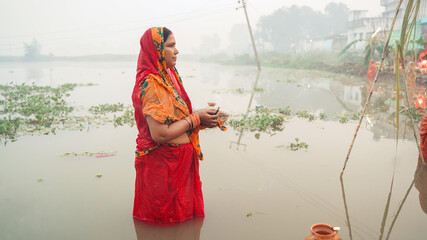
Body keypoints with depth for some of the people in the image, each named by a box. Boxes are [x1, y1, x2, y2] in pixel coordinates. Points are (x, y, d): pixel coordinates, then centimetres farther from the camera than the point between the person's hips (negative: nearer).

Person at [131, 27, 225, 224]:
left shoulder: (167, 76, 7)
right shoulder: (151, 84, -22)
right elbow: (160, 134, -28)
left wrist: (204, 119, -1)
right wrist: (196, 119, -17)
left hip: (181, 160, 9)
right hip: (163, 165, -9)